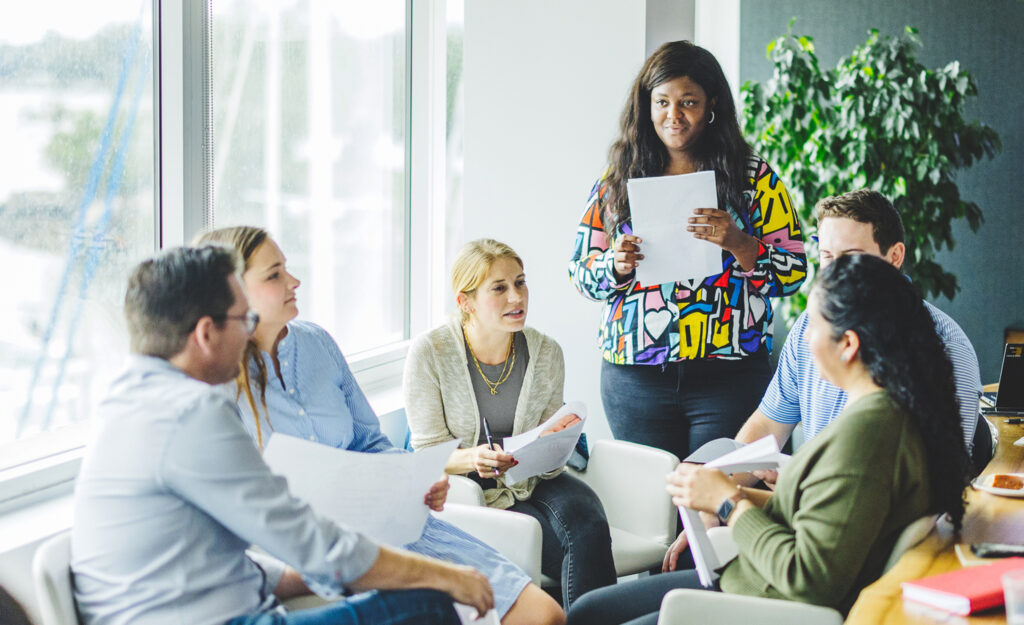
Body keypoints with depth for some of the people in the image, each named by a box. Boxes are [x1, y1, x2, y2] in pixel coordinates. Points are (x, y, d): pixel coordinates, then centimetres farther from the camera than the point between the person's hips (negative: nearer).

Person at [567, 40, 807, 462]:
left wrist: (738, 244, -17)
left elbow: (792, 274, -1)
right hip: (634, 377, 2)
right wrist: (617, 266, -10)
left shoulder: (753, 178, 2)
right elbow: (580, 272, 10)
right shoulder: (617, 180, 8)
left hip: (729, 377, -2)